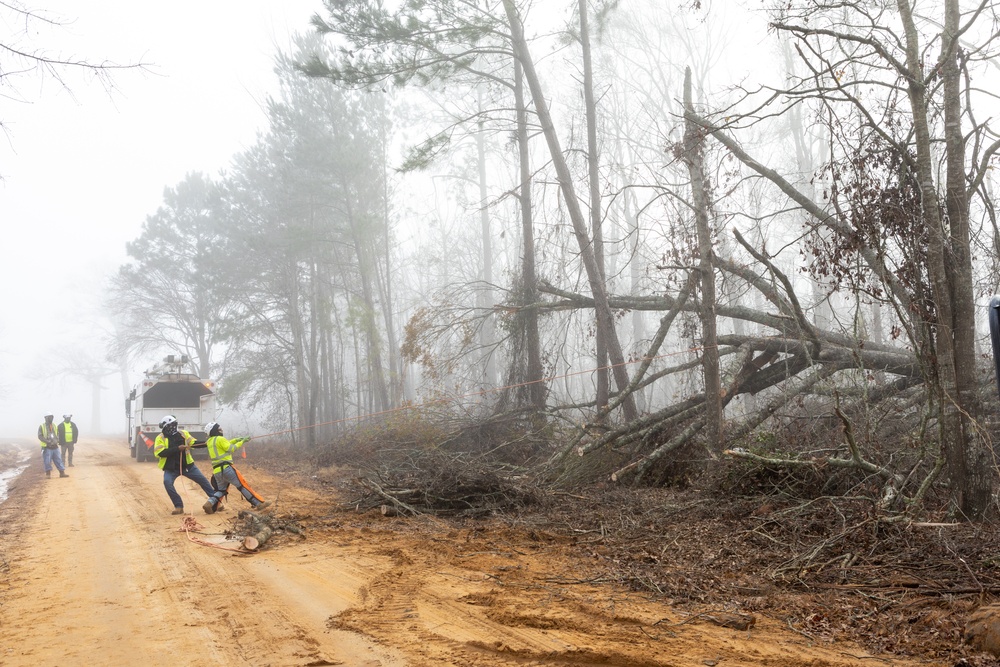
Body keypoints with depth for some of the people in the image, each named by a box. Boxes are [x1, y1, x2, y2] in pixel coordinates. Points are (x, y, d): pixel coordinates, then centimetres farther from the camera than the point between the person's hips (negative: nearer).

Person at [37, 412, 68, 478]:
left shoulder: (54, 426, 14)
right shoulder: (42, 426, -3)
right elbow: (40, 436, -9)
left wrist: (57, 440, 0)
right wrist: (47, 441, -21)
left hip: (55, 446, 5)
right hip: (47, 447, -5)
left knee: (58, 460, 5)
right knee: (47, 461, -3)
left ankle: (62, 473, 7)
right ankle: (48, 473, 9)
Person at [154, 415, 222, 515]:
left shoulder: (183, 433, 2)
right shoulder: (160, 438, -8)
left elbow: (195, 443, 5)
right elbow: (160, 453, -20)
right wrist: (177, 449, -26)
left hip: (187, 465, 3)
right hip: (171, 468, -3)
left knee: (202, 480, 3)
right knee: (167, 482, -27)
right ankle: (179, 506, -15)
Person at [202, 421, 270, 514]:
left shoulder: (210, 441, 18)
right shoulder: (219, 439, -7)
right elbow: (231, 449, -7)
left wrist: (236, 440, 19)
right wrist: (242, 442, 2)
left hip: (217, 471, 8)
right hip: (226, 468, -8)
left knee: (221, 490, 19)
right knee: (243, 485, -5)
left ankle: (210, 504, -3)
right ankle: (259, 503, -6)